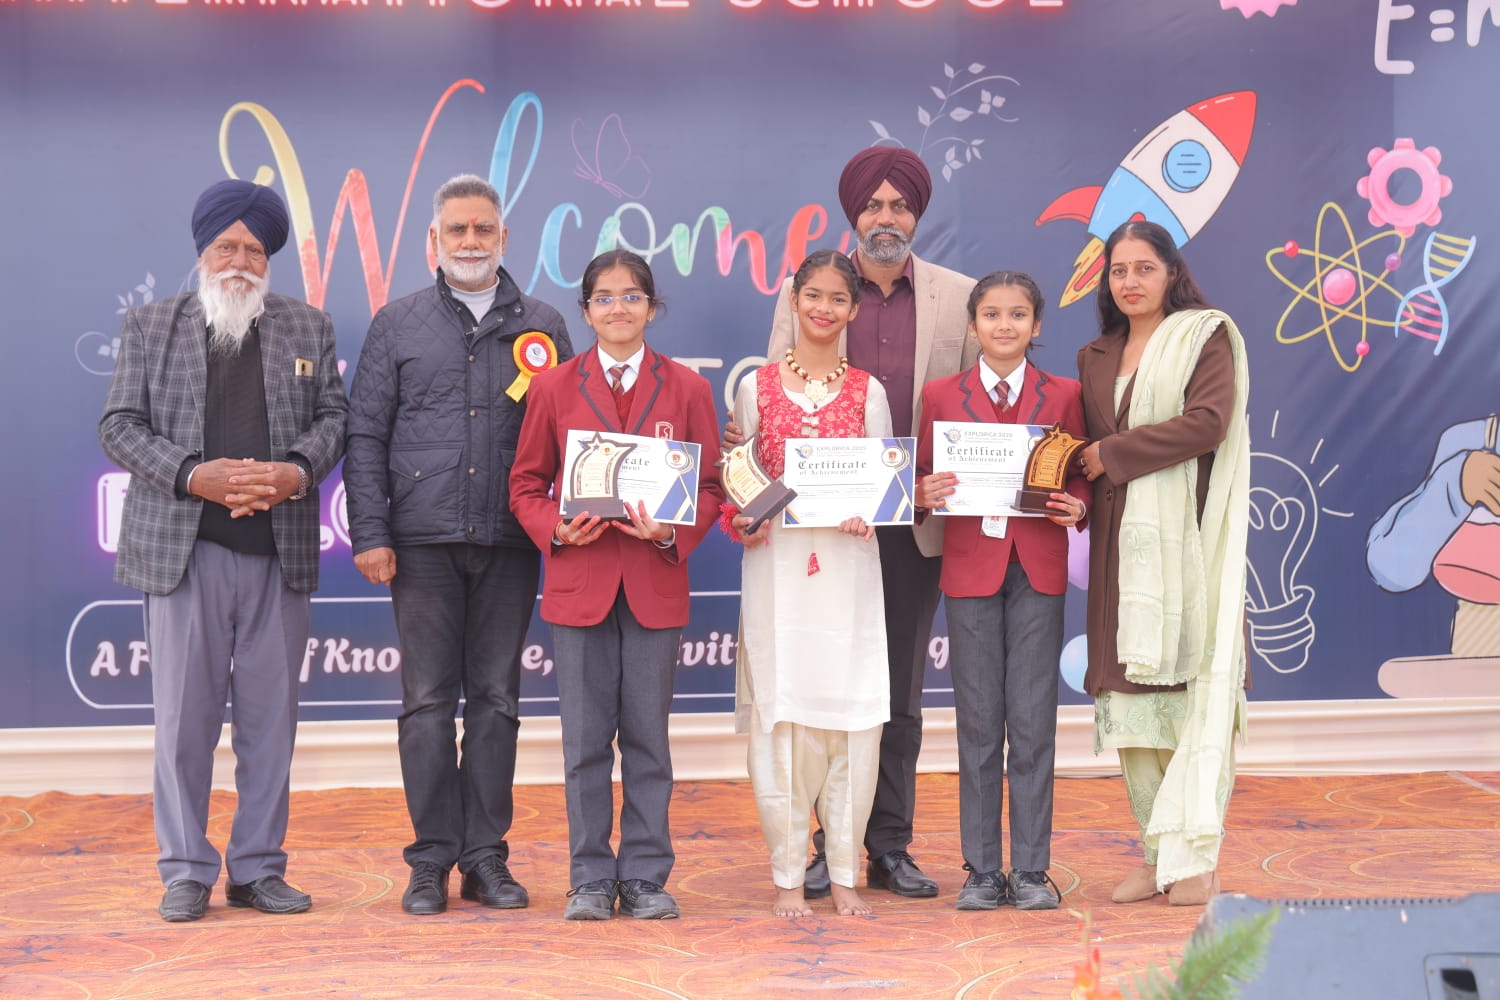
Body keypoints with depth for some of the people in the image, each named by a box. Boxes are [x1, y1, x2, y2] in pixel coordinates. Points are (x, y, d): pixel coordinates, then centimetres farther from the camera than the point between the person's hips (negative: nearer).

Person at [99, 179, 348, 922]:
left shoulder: (309, 327, 14)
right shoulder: (150, 325, 10)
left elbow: (333, 414, 9)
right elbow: (120, 426, 3)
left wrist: (298, 470, -11)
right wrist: (192, 475, -12)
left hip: (281, 549, 2)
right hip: (184, 547, -1)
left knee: (270, 715, 5)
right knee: (184, 714, -1)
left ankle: (259, 868, 14)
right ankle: (185, 872, 8)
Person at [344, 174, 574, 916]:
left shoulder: (541, 327, 10)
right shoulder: (398, 325, 8)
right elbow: (365, 434, 5)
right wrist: (369, 534, -3)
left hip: (510, 545, 1)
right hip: (423, 541, -1)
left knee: (496, 700, 5)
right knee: (427, 702, 1)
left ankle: (487, 858, 13)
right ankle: (431, 861, 8)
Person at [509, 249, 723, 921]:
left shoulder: (686, 388, 6)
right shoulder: (555, 387, 7)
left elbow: (709, 486, 6)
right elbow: (525, 484, 9)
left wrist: (673, 533, -12)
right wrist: (555, 530, -10)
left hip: (656, 582, 0)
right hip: (578, 581, 0)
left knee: (648, 736, 5)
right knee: (585, 739, 3)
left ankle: (646, 877, 14)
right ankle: (590, 879, 12)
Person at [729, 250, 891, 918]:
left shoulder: (867, 393, 9)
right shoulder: (757, 388, 7)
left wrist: (865, 514, -11)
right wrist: (740, 524, -11)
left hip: (848, 568, 1)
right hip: (776, 567, 0)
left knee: (851, 714, -1)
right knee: (780, 716, -1)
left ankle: (845, 874, 10)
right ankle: (787, 875, 8)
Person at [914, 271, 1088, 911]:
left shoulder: (1063, 395, 7)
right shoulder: (942, 395, 7)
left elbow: (1080, 475, 10)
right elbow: (924, 475, 8)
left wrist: (1077, 508, -10)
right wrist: (925, 494, -14)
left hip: (1038, 570, 0)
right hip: (971, 567, 0)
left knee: (1033, 722, 0)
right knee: (978, 722, 4)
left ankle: (1031, 870, 9)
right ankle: (981, 870, 11)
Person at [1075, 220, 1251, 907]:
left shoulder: (1206, 337, 3)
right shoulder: (1096, 359, 19)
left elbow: (1208, 421, -11)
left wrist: (1111, 455, -9)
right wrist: (1082, 491, -1)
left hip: (1185, 535, -5)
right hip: (1122, 542, 5)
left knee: (1191, 687, -8)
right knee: (1129, 691, 1)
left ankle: (1196, 859, -7)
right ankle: (1156, 855, 7)